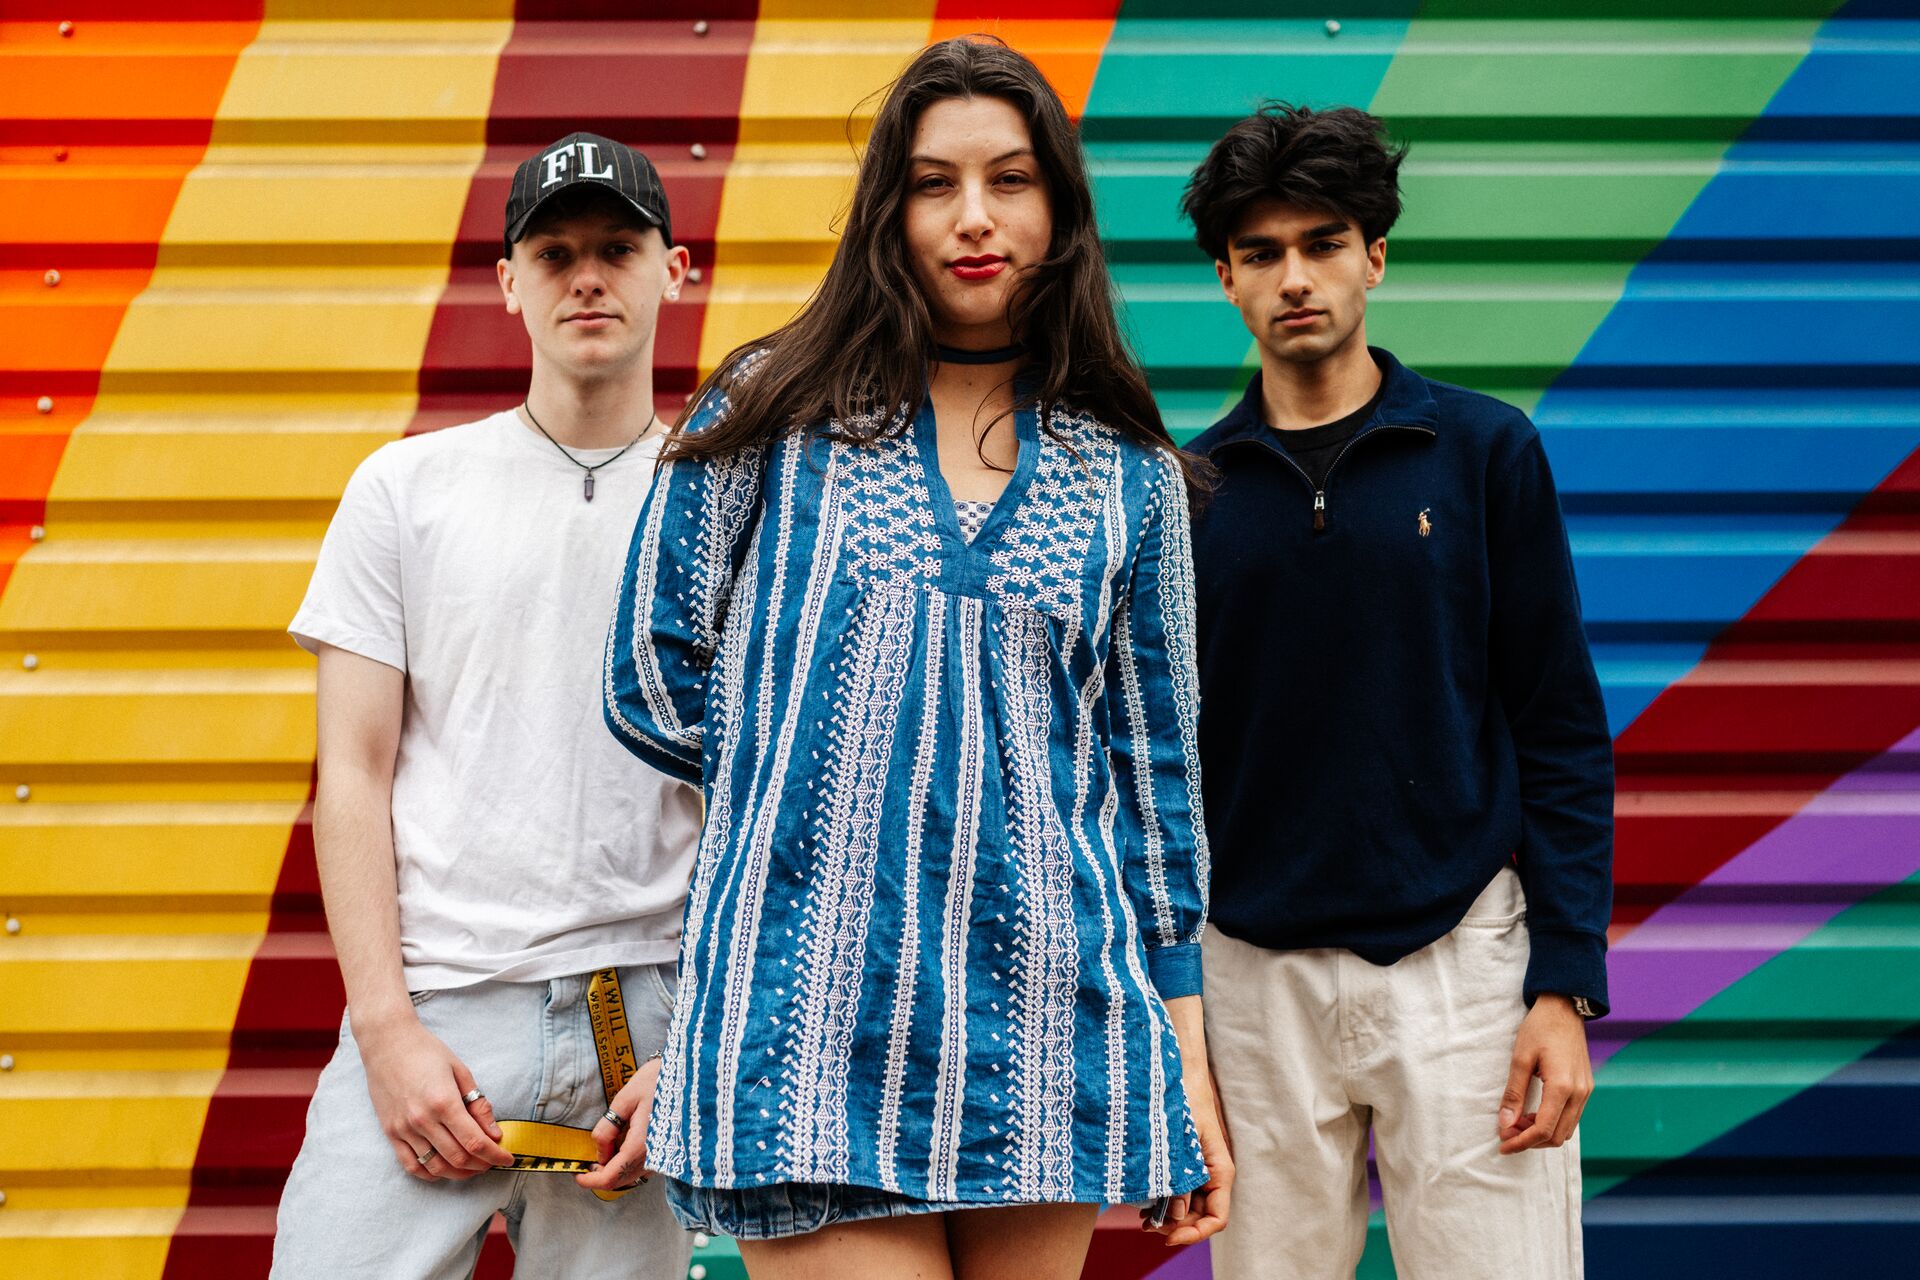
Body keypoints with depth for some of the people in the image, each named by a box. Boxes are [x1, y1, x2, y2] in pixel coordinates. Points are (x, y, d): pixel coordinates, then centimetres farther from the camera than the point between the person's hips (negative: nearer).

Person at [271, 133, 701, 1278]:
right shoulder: (406, 487, 8)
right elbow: (354, 777, 4)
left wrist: (696, 1051, -3)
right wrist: (390, 1029, -6)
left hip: (644, 1008, 0)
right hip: (431, 1011, 0)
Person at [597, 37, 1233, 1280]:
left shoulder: (1132, 478, 9)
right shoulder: (772, 415, 4)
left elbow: (1158, 770, 11)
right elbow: (657, 683, 7)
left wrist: (1188, 1061, 9)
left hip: (1045, 1035, 3)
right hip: (812, 1030, -2)